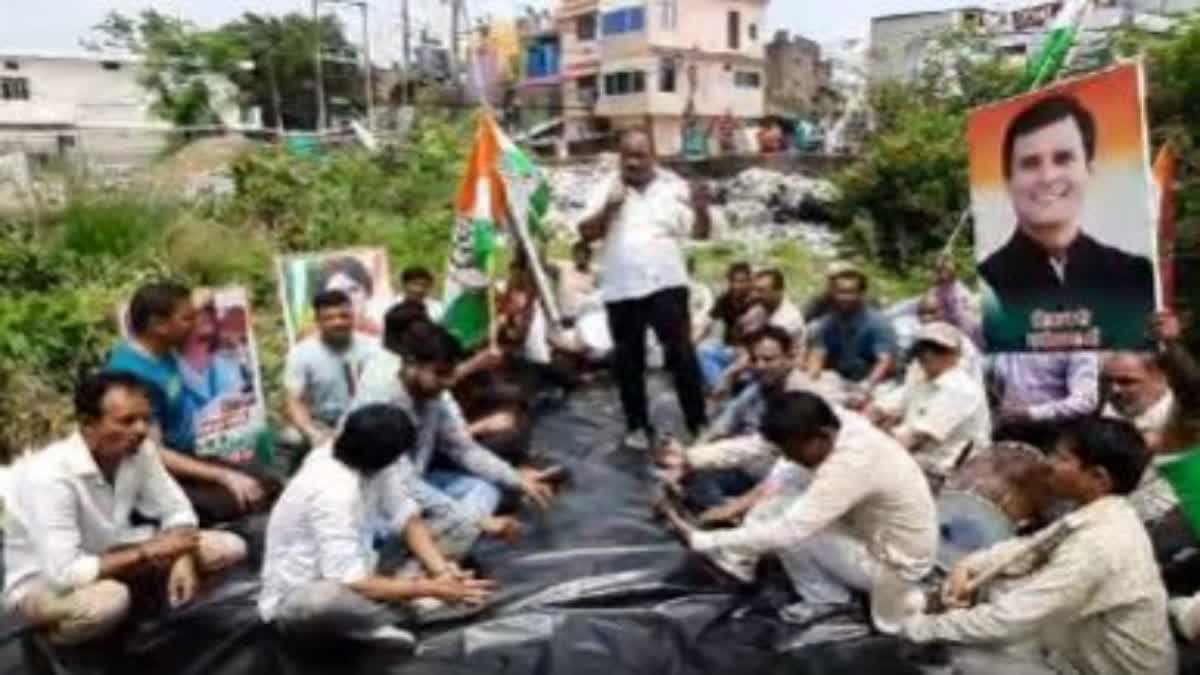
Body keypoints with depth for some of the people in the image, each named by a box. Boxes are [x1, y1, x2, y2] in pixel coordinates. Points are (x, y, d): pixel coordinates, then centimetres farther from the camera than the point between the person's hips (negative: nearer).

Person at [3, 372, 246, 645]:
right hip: (43, 583, -5)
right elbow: (65, 574, -35)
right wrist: (150, 552, -28)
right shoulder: (49, 475, -31)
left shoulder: (139, 449, -13)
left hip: (108, 559, 5)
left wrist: (183, 558, -22)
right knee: (109, 600, -40)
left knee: (230, 548, -9)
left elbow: (177, 510, -3)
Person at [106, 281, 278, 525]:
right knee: (242, 502, -28)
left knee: (268, 485, 6)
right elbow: (153, 454, -27)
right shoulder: (134, 374, -26)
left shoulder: (163, 351, -1)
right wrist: (222, 476, -27)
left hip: (185, 455, 10)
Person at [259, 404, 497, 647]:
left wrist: (442, 570, -20)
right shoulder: (334, 493, -32)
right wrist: (431, 588, -29)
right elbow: (351, 584, -34)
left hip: (342, 574, 9)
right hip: (295, 600, -9)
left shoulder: (364, 462, -9)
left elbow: (407, 518, -4)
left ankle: (369, 619, -9)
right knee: (331, 599, -42)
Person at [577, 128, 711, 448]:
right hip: (620, 289, 2)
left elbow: (699, 233, 2)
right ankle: (637, 426, 23)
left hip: (666, 285, -2)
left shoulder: (674, 187, 3)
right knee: (628, 361, 10)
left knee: (681, 353, -3)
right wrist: (607, 208, -14)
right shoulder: (608, 190, 6)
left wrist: (702, 211, -19)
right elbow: (586, 233, 1)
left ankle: (698, 422, 6)